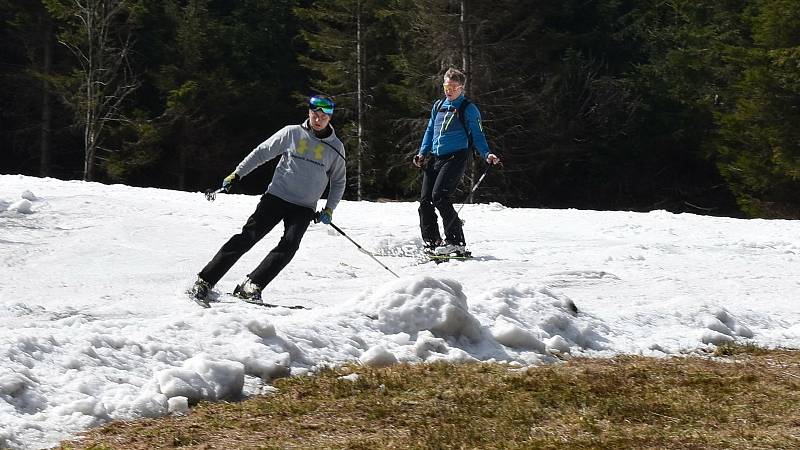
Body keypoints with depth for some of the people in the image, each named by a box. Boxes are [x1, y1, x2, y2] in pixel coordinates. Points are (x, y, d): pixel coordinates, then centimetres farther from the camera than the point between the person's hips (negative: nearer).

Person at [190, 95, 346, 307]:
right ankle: (204, 282, -9)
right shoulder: (292, 133, 1)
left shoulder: (336, 148, 5)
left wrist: (329, 209, 3)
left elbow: (338, 182, 16)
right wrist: (236, 174, 2)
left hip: (304, 208, 1)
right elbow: (261, 153, 7)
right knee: (247, 237, -12)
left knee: (289, 246, -23)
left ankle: (251, 286, -21)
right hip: (276, 196, -1)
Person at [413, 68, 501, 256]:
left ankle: (456, 242, -16)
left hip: (455, 158, -7)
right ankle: (432, 242, 10)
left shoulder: (468, 109, 1)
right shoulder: (438, 106, 18)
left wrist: (486, 154, -17)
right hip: (434, 159, 7)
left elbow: (477, 134, -1)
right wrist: (422, 152, 14)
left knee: (439, 196, -21)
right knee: (425, 200, 0)